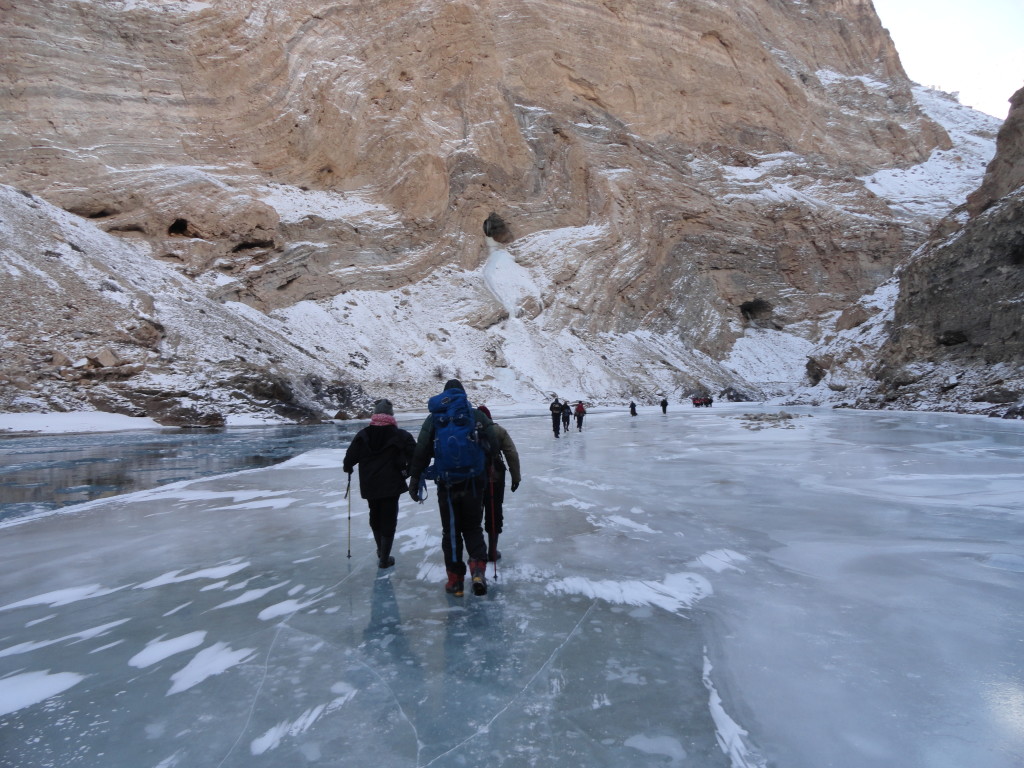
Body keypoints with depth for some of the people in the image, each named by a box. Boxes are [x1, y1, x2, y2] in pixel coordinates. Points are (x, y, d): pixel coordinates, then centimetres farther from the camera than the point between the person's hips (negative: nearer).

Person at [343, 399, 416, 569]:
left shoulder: (363, 435, -4)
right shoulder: (399, 435, -10)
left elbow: (351, 456, -2)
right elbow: (414, 454, -12)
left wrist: (347, 467, 19)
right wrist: (408, 471, 4)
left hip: (369, 485, 4)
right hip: (391, 485, -3)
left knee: (375, 516, 22)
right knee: (388, 520, 5)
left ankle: (381, 551, 39)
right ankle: (384, 558, 7)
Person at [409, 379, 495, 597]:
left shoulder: (433, 419, 3)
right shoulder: (477, 416, 1)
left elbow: (421, 453, 0)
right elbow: (492, 446, -6)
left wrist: (414, 481, 6)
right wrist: (490, 476, 8)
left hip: (447, 485, 0)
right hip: (474, 483, 0)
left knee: (451, 531, 13)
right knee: (473, 528, 15)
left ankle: (455, 580, 17)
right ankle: (478, 569, -6)